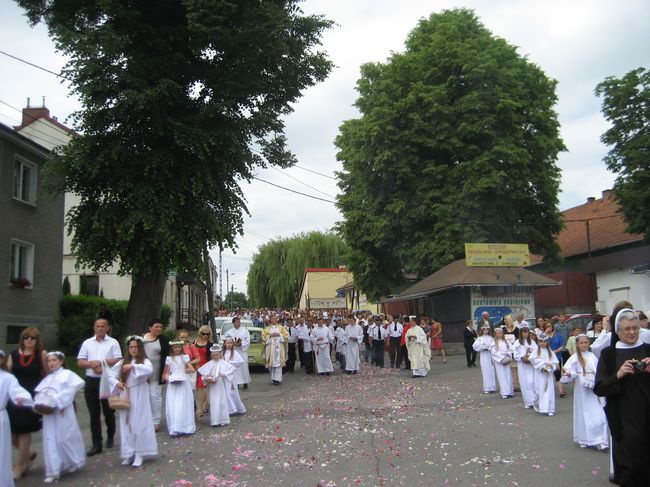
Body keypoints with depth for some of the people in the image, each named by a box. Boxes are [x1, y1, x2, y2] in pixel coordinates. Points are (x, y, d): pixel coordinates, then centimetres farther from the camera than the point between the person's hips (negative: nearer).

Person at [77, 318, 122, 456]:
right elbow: (80, 362, 4)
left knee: (108, 412, 8)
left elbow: (118, 360, -7)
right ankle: (96, 444, 8)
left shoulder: (113, 342, 1)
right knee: (94, 414, 3)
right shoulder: (87, 343, 9)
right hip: (91, 381, 2)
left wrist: (101, 362, -16)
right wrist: (92, 363, -15)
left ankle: (110, 437, 29)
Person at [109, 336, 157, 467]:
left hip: (139, 396, -4)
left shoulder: (144, 361, -3)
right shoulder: (122, 362, 10)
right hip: (126, 396, 4)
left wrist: (133, 366, -29)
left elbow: (149, 370, -24)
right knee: (126, 424, 6)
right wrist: (117, 383, -5)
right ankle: (129, 453, 15)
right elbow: (112, 375, 13)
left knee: (139, 423, -2)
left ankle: (139, 454, 5)